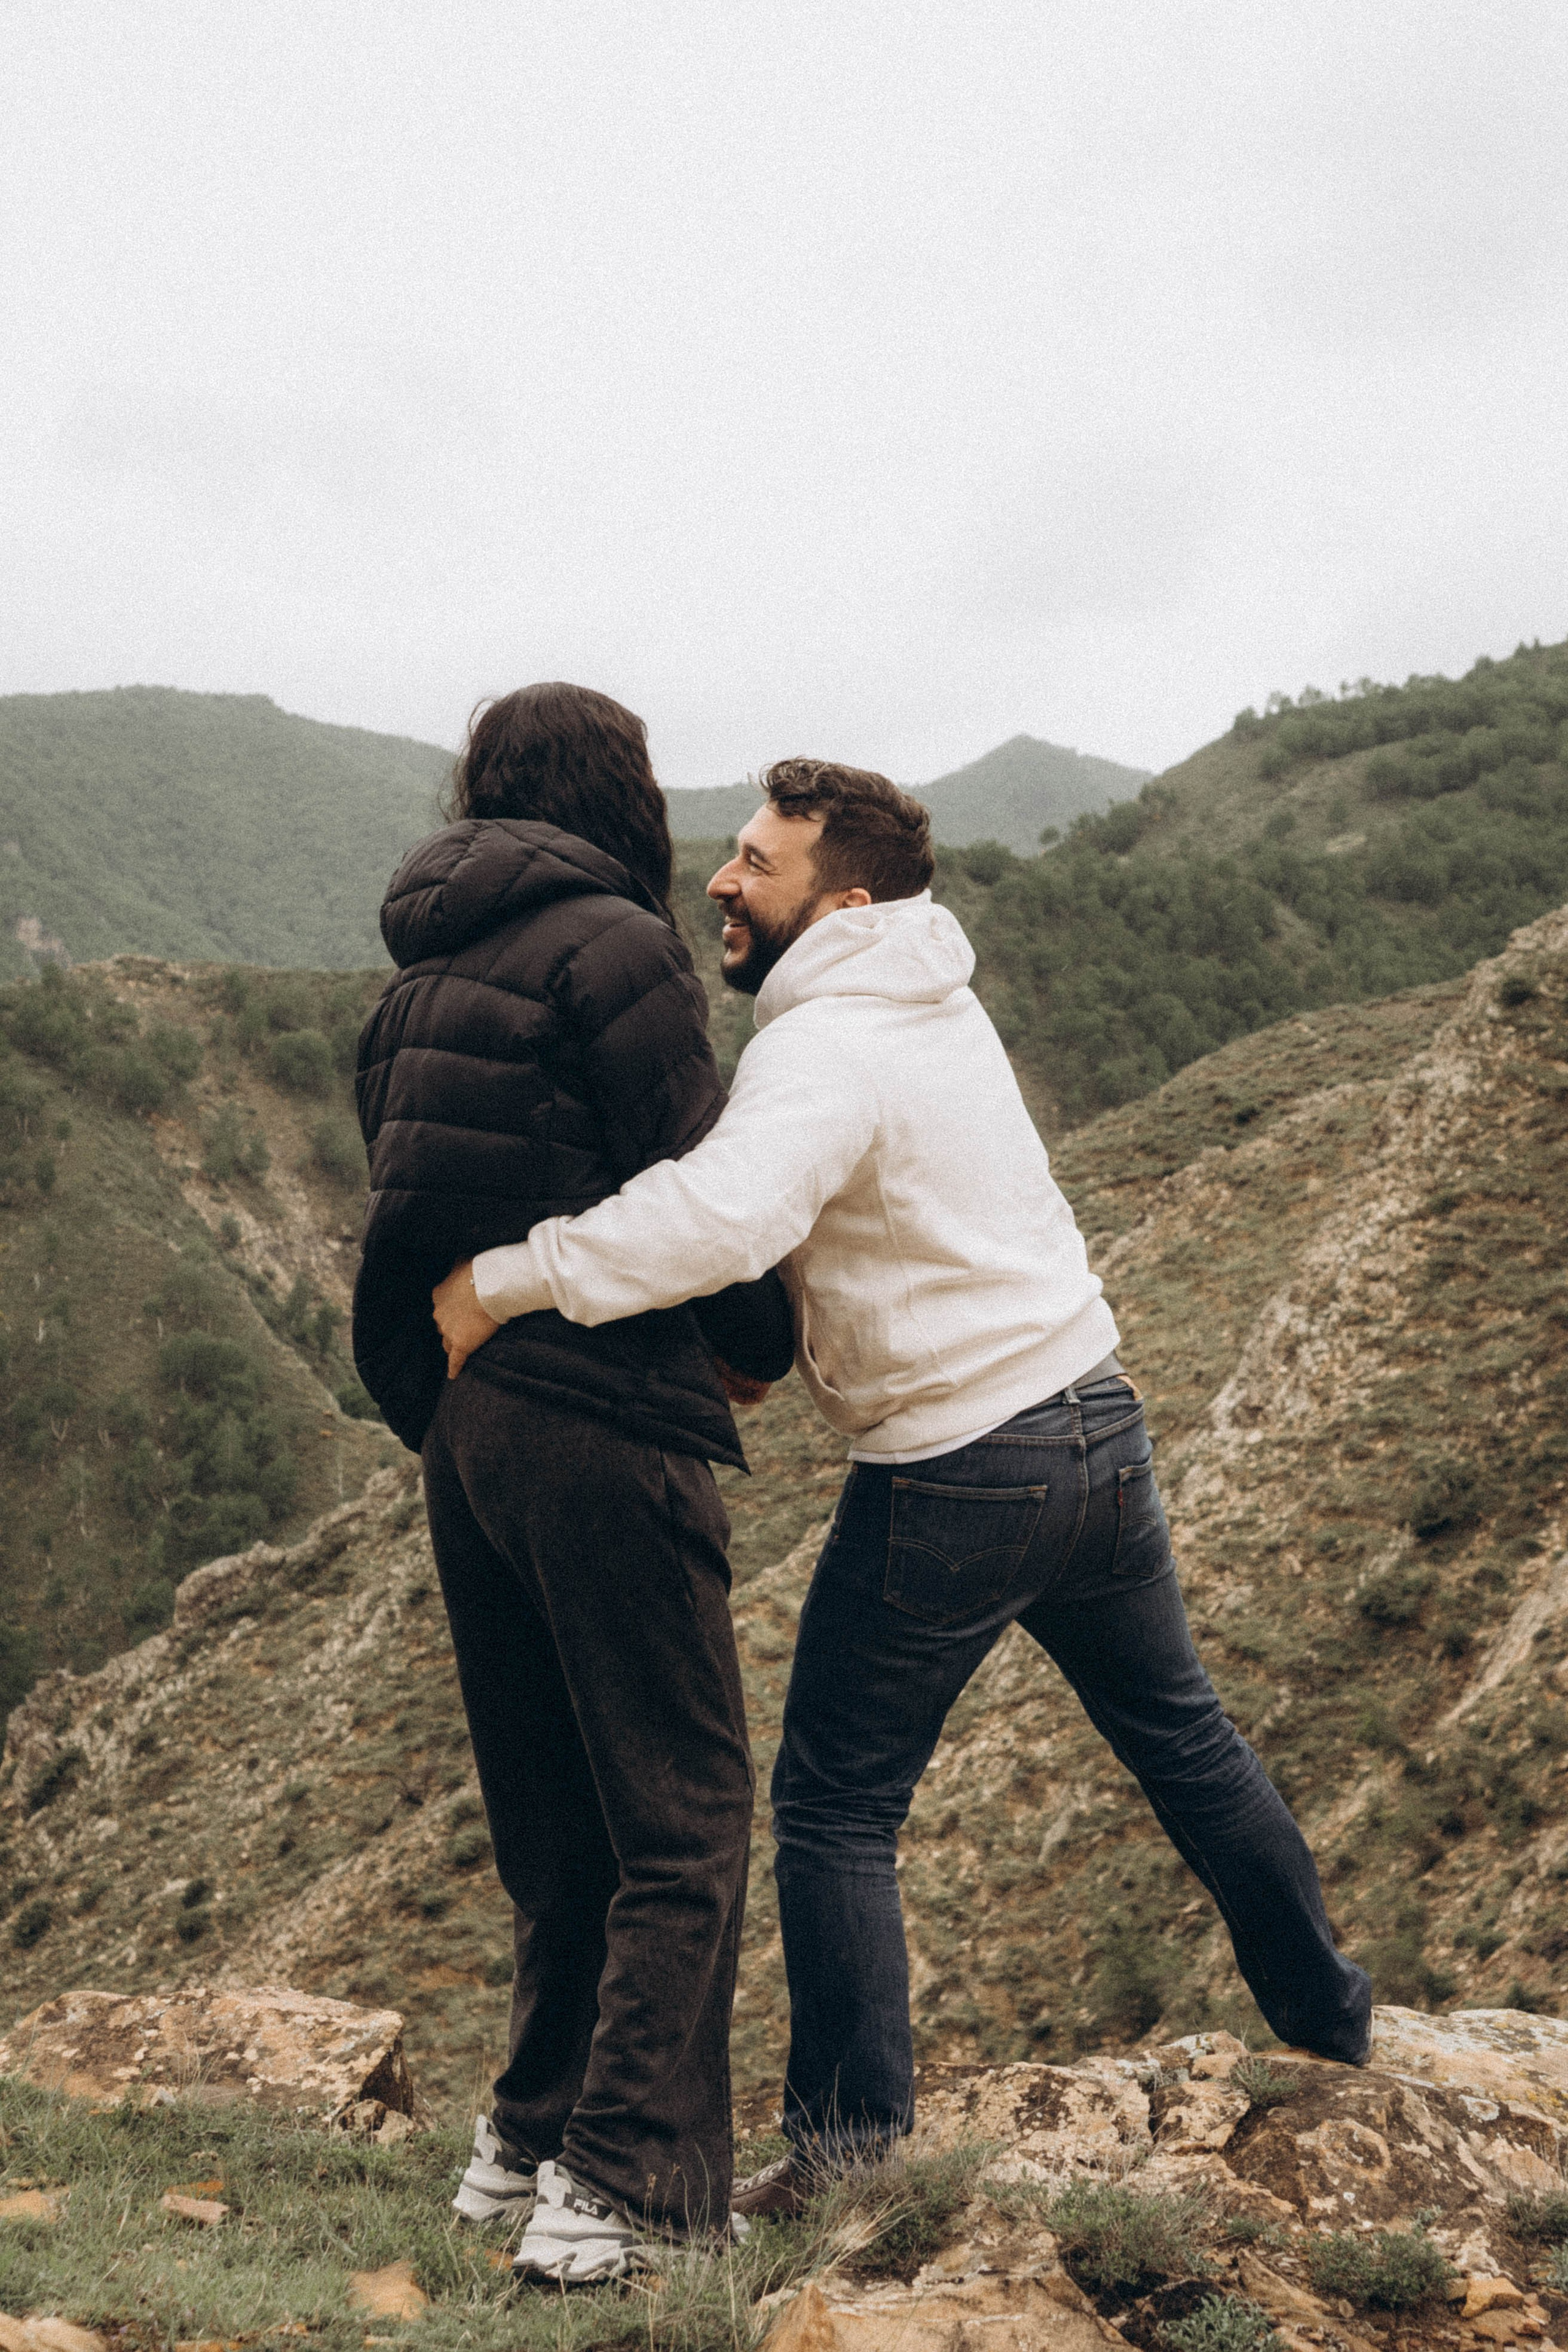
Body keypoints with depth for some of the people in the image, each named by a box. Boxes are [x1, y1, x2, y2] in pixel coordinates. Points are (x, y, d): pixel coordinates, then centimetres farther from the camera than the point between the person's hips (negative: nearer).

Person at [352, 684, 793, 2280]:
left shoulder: (420, 976, 15)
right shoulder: (612, 949, -9)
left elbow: (412, 1194, 15)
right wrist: (765, 1341, 7)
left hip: (458, 1420, 8)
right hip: (605, 1419, -8)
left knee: (555, 1818, 18)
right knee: (681, 1819, 1)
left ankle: (526, 2139, 27)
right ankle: (614, 2185, -1)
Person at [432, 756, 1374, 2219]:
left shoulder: (825, 1048, -20)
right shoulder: (939, 1003, 9)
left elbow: (725, 1215, -39)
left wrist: (504, 1280, -33)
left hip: (953, 1475, -9)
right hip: (1098, 1421, 9)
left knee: (836, 1808, 6)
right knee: (1181, 1735, 24)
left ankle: (851, 2142, 14)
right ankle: (1328, 2020, 40)